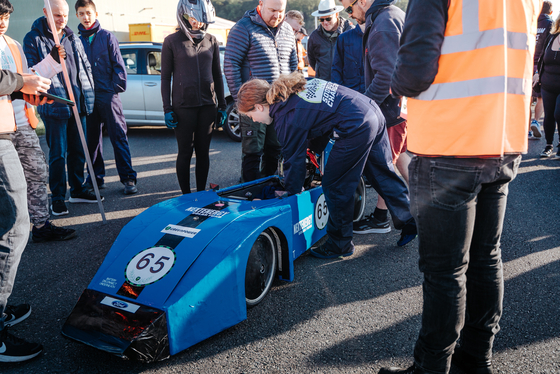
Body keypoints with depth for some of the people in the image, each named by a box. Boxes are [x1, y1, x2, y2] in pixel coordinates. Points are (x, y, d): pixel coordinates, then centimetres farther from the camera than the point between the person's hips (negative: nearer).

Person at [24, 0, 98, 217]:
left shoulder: (73, 39, 14)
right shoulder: (33, 39, -2)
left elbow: (86, 66, 19)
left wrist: (88, 92, 12)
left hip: (78, 103, 5)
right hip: (55, 106, -5)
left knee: (78, 150, 13)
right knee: (58, 154, -1)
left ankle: (77, 190, 27)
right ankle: (58, 197, 10)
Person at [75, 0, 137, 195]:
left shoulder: (107, 37, 3)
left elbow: (118, 65, 2)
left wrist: (116, 87, -6)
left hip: (108, 96, -3)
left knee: (119, 138, -4)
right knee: (92, 140, 9)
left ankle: (128, 178, -1)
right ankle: (96, 178, 20)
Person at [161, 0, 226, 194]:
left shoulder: (211, 41, 10)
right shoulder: (172, 41, 0)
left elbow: (217, 75, 16)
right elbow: (165, 77, 2)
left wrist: (222, 105, 12)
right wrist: (167, 109, -5)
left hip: (207, 105, 3)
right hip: (183, 106, -3)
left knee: (203, 152, 8)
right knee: (185, 152, 2)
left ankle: (201, 192, 20)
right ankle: (186, 195, 13)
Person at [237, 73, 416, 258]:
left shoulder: (287, 118, -12)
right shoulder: (291, 90, 13)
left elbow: (294, 160, -5)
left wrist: (290, 194, 9)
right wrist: (314, 149, 31)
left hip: (356, 128, -10)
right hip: (373, 112, 10)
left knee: (335, 186, 4)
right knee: (383, 173, 21)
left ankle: (340, 244, 18)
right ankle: (410, 221, 34)